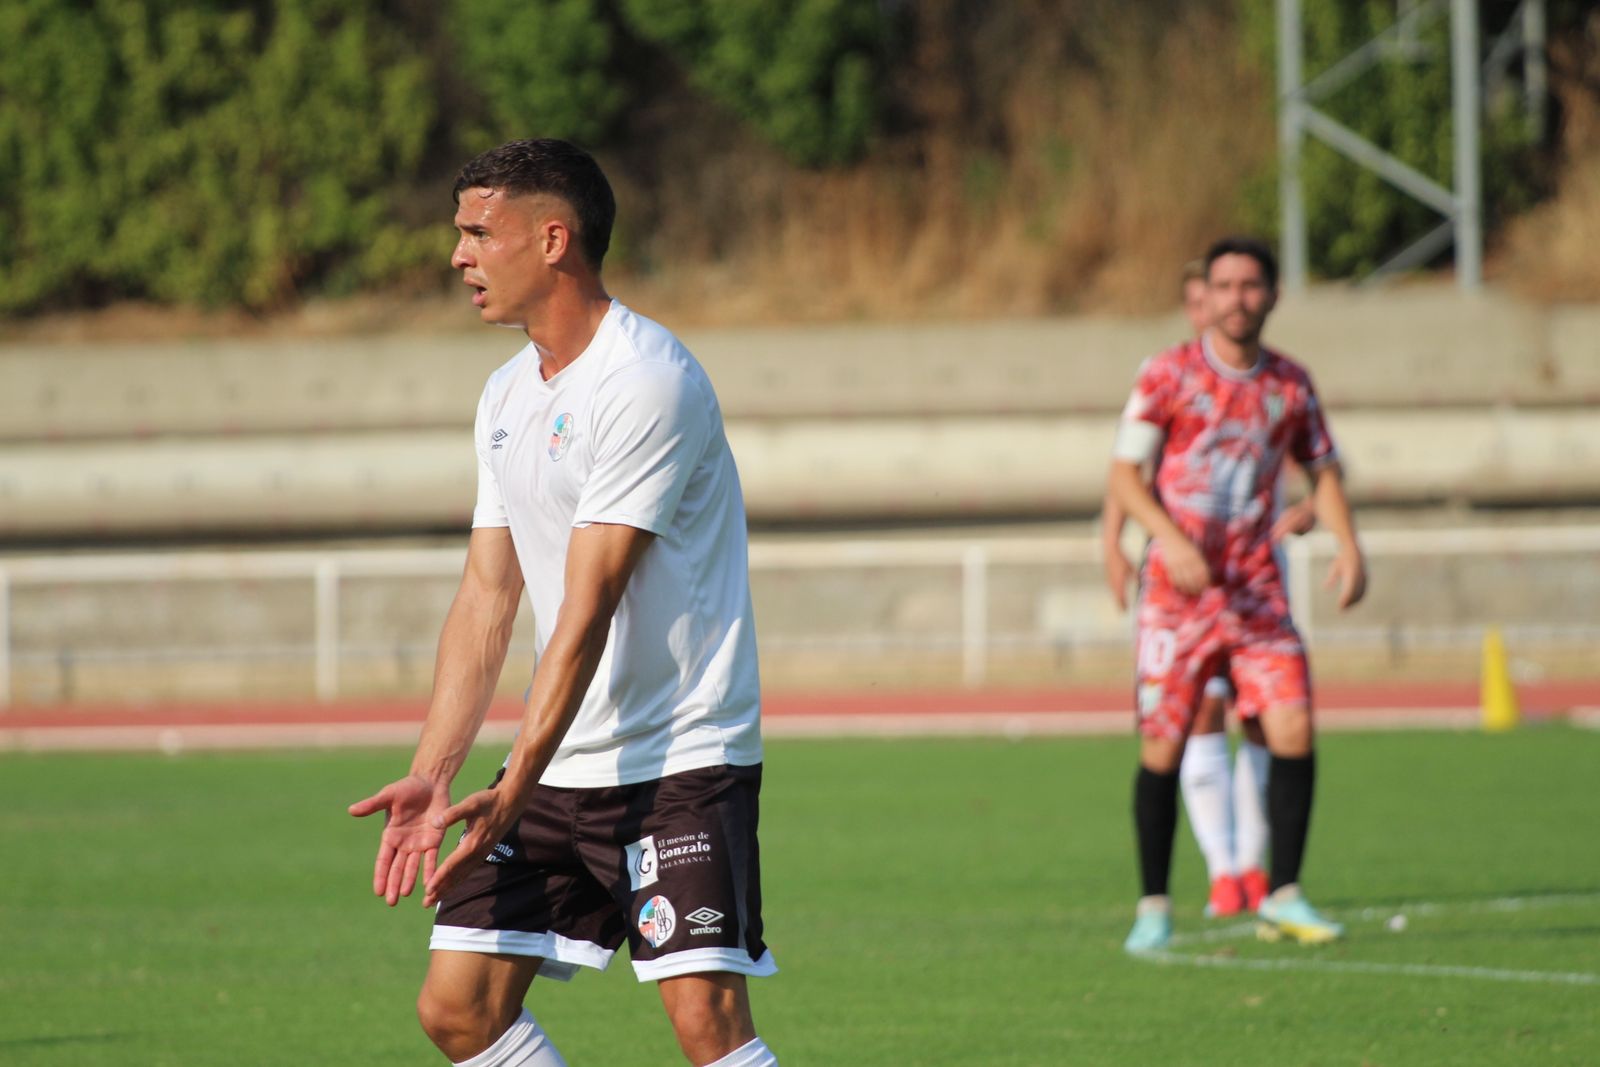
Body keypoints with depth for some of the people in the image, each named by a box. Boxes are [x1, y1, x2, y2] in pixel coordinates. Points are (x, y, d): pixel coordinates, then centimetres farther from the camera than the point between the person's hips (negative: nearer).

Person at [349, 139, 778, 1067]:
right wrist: (433, 773, 0)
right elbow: (488, 597, 11)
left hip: (682, 755, -8)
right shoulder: (507, 396, 12)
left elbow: (588, 611, -21)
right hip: (563, 763, 8)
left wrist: (511, 793, -25)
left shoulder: (647, 382, -16)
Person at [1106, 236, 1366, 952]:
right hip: (1178, 588, -3)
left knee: (1293, 727, -11)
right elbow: (1123, 472, -5)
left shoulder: (1289, 384, 7)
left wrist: (1348, 547, 2)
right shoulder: (1168, 374, -3)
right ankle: (1153, 907, 10)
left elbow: (1322, 471, 18)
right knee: (1163, 746, -3)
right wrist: (1172, 540, -21)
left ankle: (1283, 896, -1)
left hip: (1256, 588, 3)